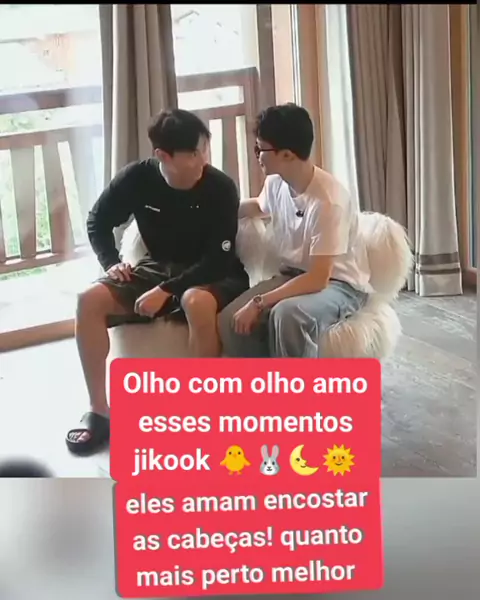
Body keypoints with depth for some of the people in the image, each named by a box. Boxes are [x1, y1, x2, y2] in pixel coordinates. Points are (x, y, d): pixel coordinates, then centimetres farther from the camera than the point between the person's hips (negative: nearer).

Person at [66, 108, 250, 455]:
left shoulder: (220, 188, -18)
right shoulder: (137, 178, -10)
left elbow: (218, 260, -20)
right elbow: (97, 223, 7)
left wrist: (167, 291, -27)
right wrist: (111, 262, -10)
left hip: (210, 275, -4)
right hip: (157, 268, 4)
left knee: (197, 302, -40)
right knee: (90, 301, -19)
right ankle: (100, 411, -10)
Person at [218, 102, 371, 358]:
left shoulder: (328, 200, -27)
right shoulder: (276, 183, -3)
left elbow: (318, 279, -29)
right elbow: (259, 206, 26)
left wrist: (258, 302, -31)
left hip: (338, 284, -7)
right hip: (294, 275, 7)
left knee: (287, 314, -39)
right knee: (230, 320, -19)